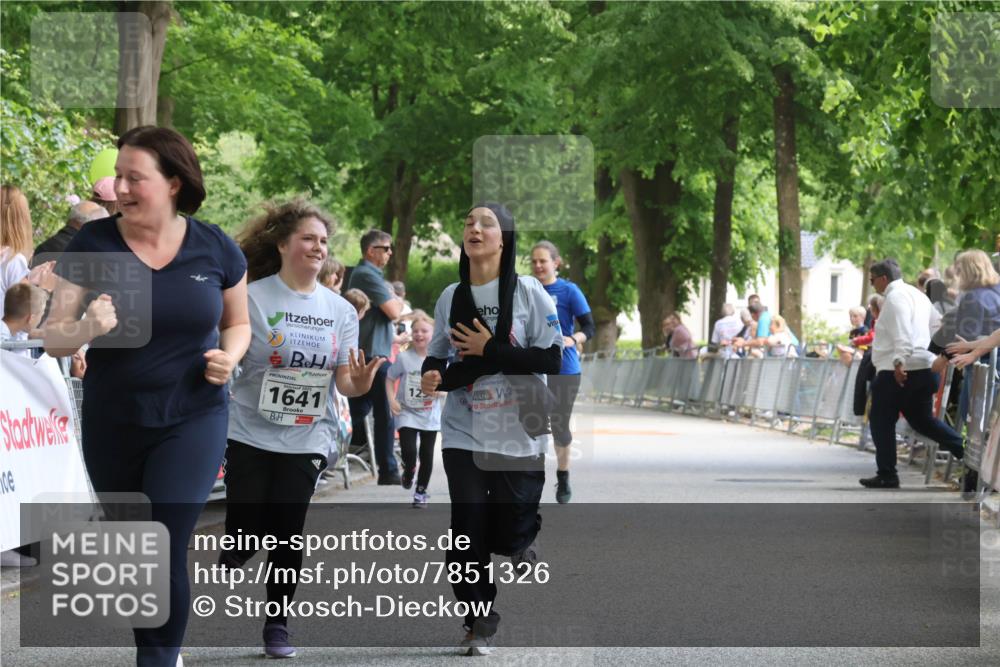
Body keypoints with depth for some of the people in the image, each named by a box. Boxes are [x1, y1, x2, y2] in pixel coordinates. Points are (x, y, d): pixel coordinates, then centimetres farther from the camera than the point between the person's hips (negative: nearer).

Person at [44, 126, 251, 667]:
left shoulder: (216, 250, -6)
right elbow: (52, 339, -6)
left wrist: (228, 357, -11)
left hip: (192, 421, -2)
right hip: (111, 425, 2)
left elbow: (237, 324, 11)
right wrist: (86, 329, -28)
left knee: (164, 550, -14)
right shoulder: (92, 244, -8)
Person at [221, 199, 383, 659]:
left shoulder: (340, 310, 6)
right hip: (250, 435, -3)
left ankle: (277, 624, 14)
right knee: (244, 535, -3)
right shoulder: (252, 298, -6)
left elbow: (345, 381, 5)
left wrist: (360, 383, -18)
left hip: (306, 440, 3)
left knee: (288, 534, 2)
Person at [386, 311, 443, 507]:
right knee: (409, 451, -15)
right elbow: (390, 378, 4)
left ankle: (421, 491, 23)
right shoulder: (404, 357, -7)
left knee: (427, 455, 5)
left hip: (430, 415, 1)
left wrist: (438, 391, -20)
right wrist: (392, 400, -9)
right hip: (407, 412, -1)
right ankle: (409, 470, 21)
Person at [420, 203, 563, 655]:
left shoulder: (528, 292, -5)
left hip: (519, 436, -2)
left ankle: (523, 543, 34)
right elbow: (437, 357, 12)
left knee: (508, 535, -2)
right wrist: (432, 376, -12)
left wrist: (490, 350, -15)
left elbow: (553, 359, -9)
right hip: (463, 435, 3)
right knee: (468, 532, -2)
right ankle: (479, 622, 13)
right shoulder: (451, 296, 6)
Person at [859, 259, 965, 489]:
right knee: (923, 419, 15)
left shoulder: (895, 297, -10)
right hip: (924, 369, 10)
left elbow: (902, 334, -23)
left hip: (898, 372, -10)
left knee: (882, 421, 0)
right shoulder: (917, 295, 21)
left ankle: (886, 475, 2)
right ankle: (966, 451, 3)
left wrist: (899, 362, -30)